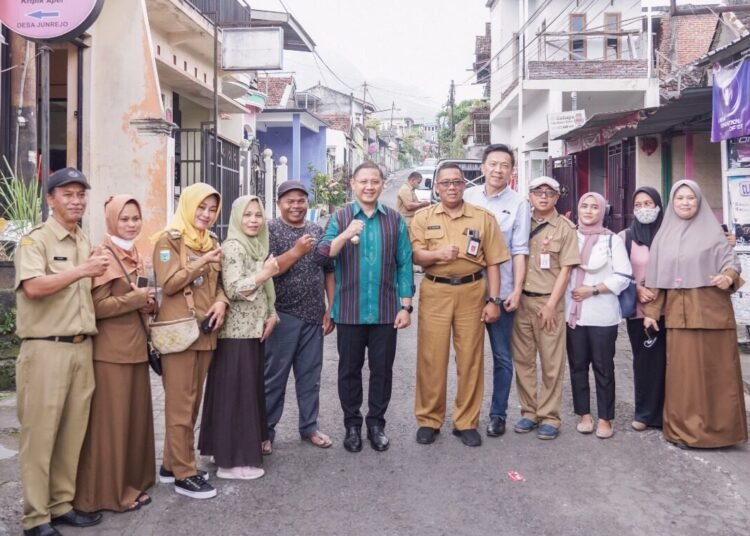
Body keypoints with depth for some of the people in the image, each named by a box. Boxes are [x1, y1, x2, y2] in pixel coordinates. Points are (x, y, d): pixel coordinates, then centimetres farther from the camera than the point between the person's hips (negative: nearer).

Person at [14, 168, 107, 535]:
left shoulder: (86, 243, 16)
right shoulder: (35, 240, -5)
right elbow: (34, 286, -20)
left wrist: (96, 274, 5)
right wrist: (83, 270, -18)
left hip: (82, 348, 7)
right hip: (46, 349, -7)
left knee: (73, 431, 11)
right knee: (40, 433, -1)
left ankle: (62, 503, 22)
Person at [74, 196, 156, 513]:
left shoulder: (136, 256, 14)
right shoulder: (103, 255, -11)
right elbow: (97, 306, -19)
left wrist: (148, 303, 5)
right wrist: (137, 298, -16)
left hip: (135, 346, 8)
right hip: (111, 350, -8)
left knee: (137, 414, 13)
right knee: (112, 419, -1)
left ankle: (132, 480, 25)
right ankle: (110, 491, 9)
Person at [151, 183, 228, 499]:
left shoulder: (212, 242, 16)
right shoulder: (169, 239, -4)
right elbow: (168, 284, -13)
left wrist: (221, 302, -3)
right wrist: (201, 262, -14)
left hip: (205, 331, 7)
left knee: (193, 401, 11)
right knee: (180, 404, -2)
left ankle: (172, 464, 23)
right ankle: (184, 474, 5)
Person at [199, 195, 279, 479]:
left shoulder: (258, 246, 15)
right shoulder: (233, 247, -13)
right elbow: (233, 289, -22)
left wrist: (271, 314, 6)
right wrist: (264, 274, -24)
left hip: (253, 330, 9)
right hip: (236, 332, -9)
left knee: (249, 390, 14)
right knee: (235, 393, -3)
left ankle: (241, 450, 26)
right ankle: (232, 459, 6)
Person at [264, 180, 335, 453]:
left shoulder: (317, 231, 9)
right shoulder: (270, 230, -5)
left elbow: (329, 270, 12)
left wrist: (331, 308, 6)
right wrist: (296, 251, -23)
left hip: (313, 316, 4)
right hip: (282, 316, -4)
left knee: (310, 375, 13)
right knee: (274, 375, 4)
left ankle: (309, 426, 26)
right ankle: (265, 431, 16)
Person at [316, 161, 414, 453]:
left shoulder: (395, 220, 5)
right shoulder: (339, 218, 2)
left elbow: (404, 265, 5)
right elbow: (321, 256, -9)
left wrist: (405, 306, -1)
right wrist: (345, 236, -26)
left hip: (385, 310, 1)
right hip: (349, 310, -1)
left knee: (382, 369, 8)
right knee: (349, 369, 9)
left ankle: (376, 423, 23)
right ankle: (352, 425, 23)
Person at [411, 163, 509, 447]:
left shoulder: (483, 217, 5)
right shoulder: (423, 217, 5)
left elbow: (492, 262, 4)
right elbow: (415, 255, -4)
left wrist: (493, 300, -1)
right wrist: (437, 253, -24)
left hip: (471, 292, 0)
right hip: (434, 292, 0)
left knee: (470, 358, 5)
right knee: (431, 358, 3)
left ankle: (466, 422, 17)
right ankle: (429, 419, 17)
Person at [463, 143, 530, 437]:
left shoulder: (519, 203, -2)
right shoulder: (468, 196, 4)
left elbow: (519, 251, -3)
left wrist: (517, 290, -8)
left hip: (501, 291, -2)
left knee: (502, 356, 7)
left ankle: (498, 413, 20)